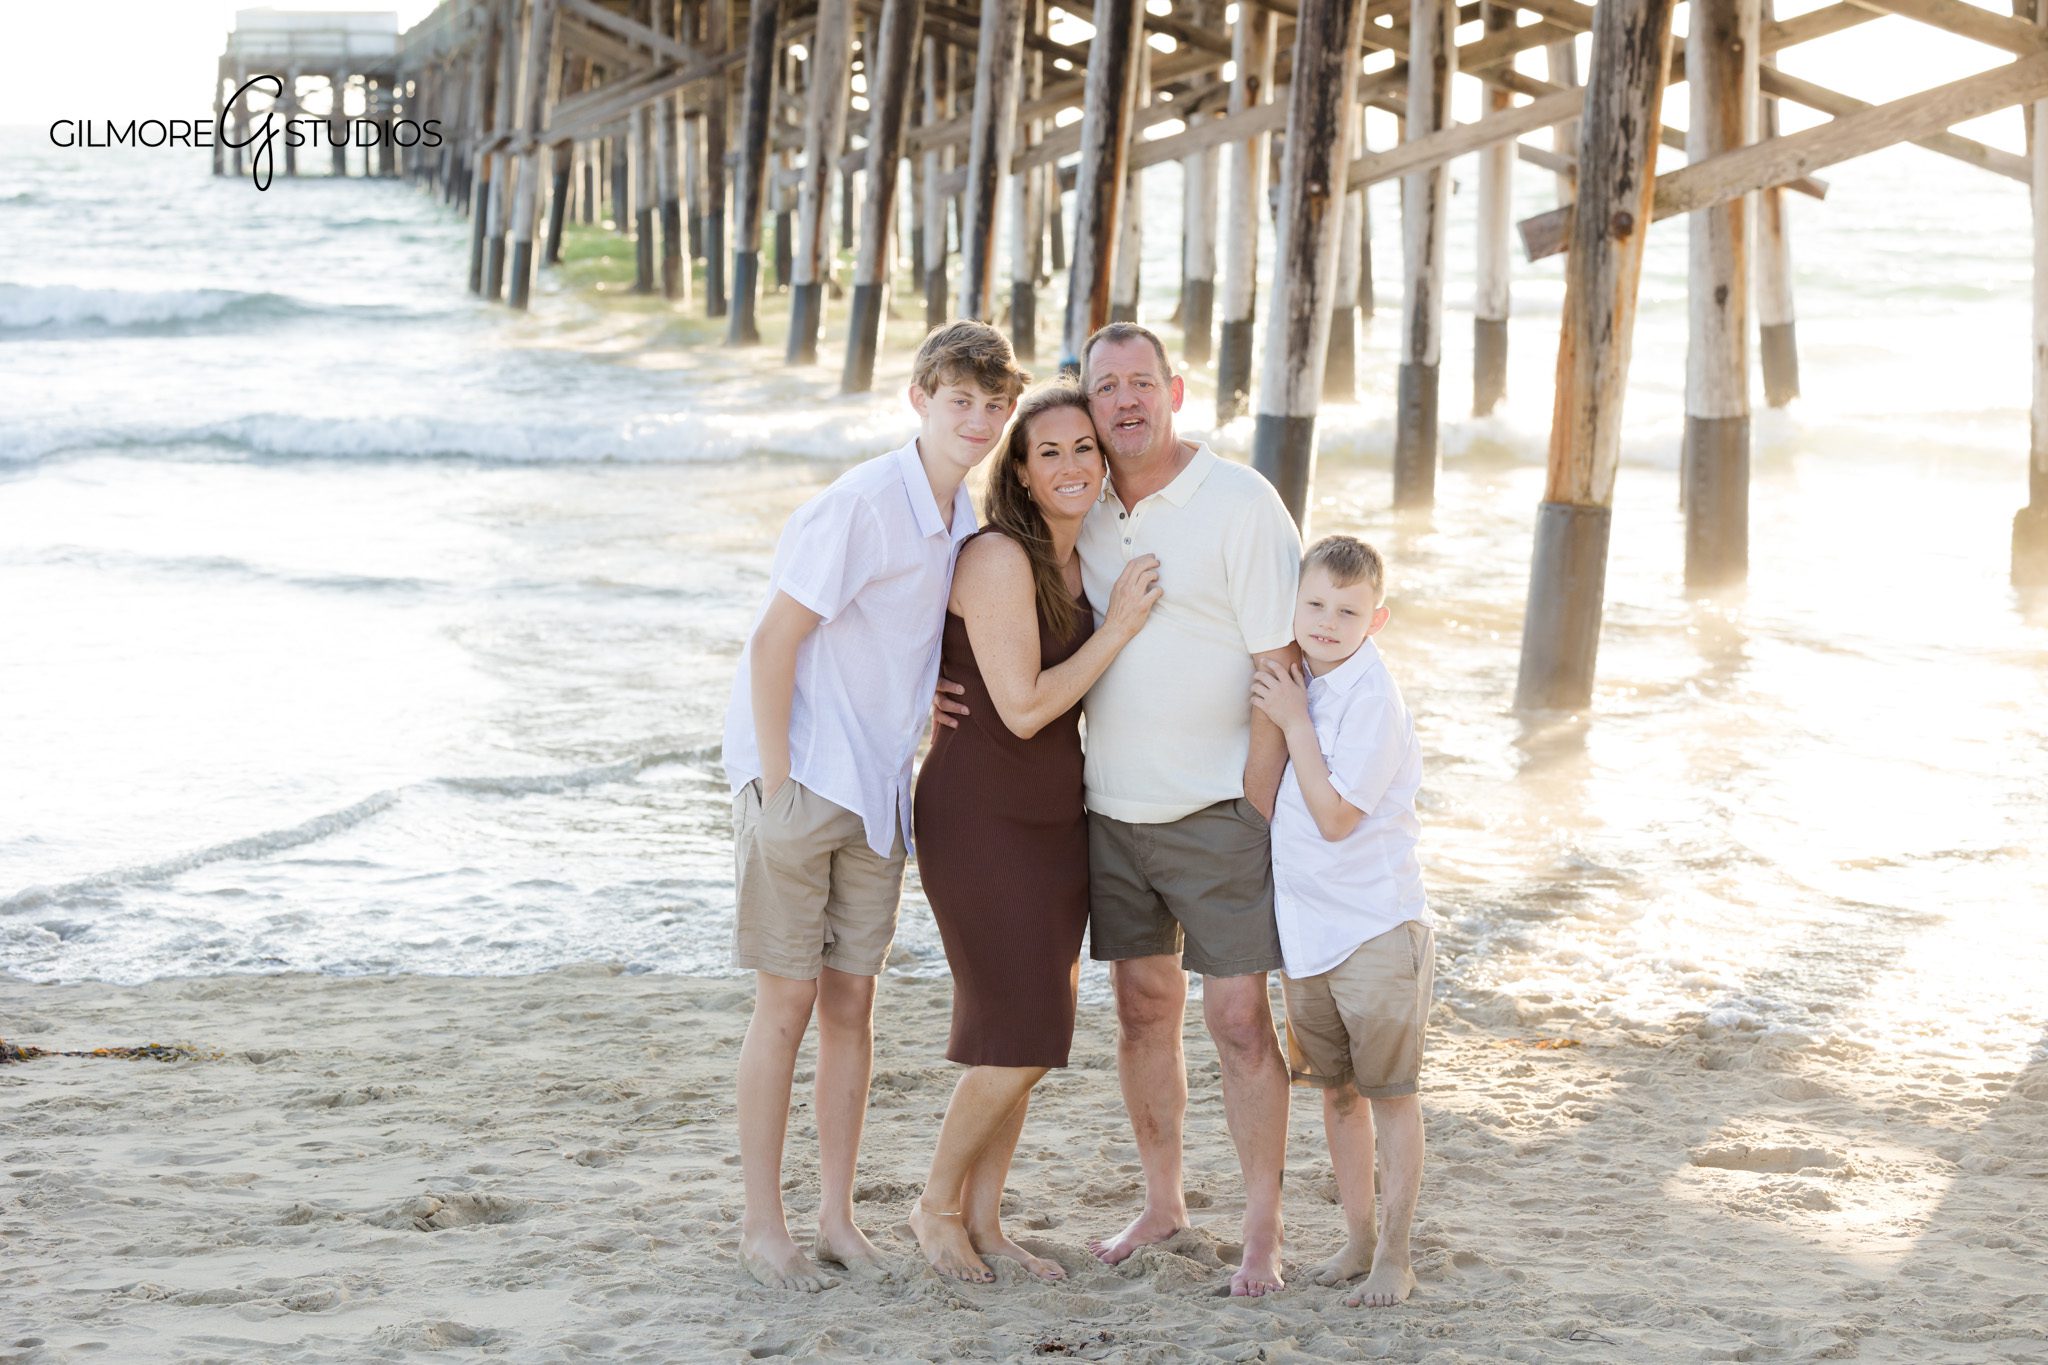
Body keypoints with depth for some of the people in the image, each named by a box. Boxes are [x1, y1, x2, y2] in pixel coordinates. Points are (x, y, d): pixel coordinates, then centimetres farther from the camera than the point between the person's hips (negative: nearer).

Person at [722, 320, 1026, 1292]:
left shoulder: (964, 522, 8)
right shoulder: (861, 507, -18)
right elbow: (772, 644, -17)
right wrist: (776, 784, -16)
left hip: (875, 798, 7)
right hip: (798, 783, -7)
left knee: (851, 1004, 9)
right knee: (787, 1004, -1)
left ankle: (837, 1218, 17)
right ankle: (762, 1225, 8)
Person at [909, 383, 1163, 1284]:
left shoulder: (1079, 562, 7)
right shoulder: (998, 558, -19)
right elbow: (1022, 708, -21)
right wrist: (1119, 628, -17)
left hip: (1056, 819, 8)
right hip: (982, 817, -8)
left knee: (1033, 1040, 9)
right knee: (1016, 1041, -10)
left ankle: (983, 1221, 20)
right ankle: (936, 1206, 10)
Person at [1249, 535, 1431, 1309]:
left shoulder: (1371, 699, -17)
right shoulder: (1296, 681, 6)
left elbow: (1335, 816, -20)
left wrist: (1294, 724, -18)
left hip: (1375, 928, -7)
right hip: (1305, 926, 8)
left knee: (1390, 1092, 1)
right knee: (1337, 1091, 15)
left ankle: (1394, 1255, 8)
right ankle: (1359, 1238, 26)